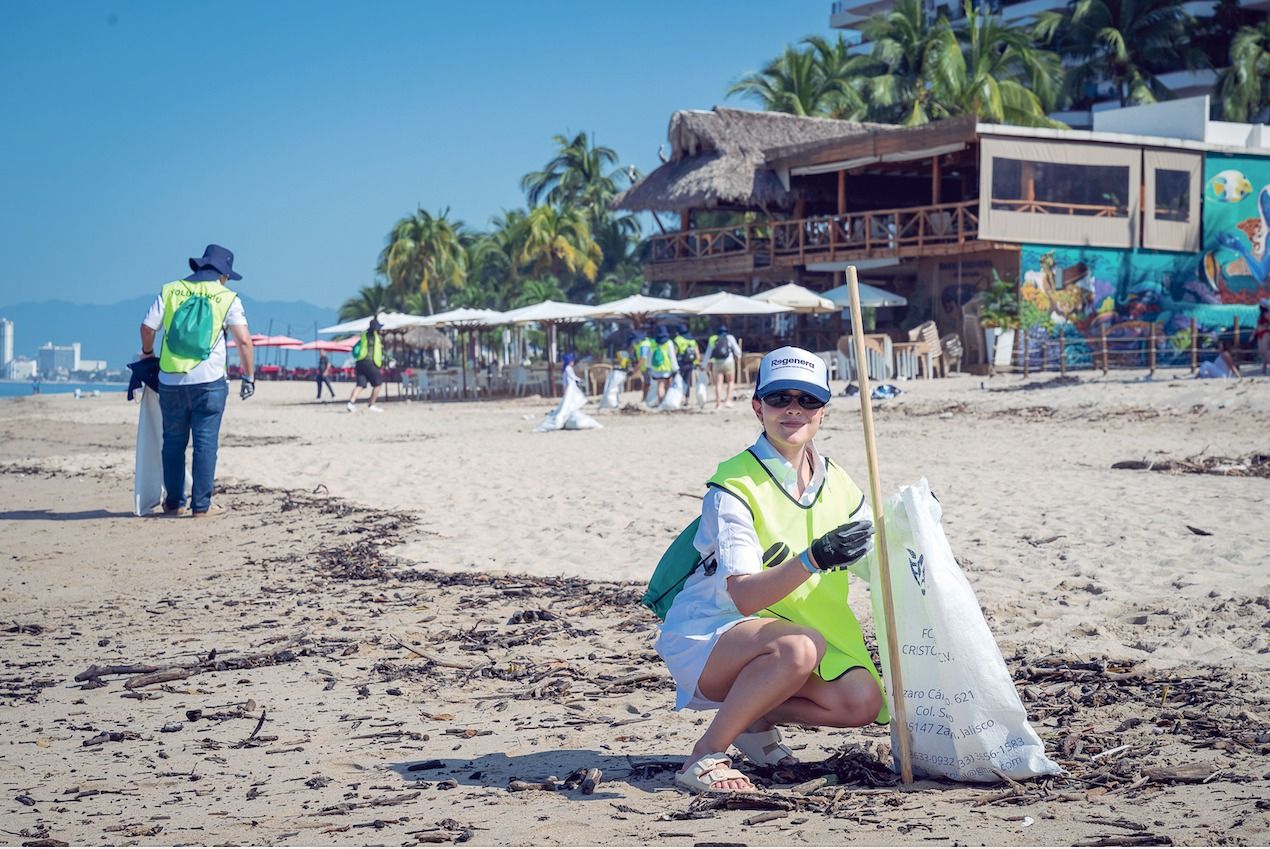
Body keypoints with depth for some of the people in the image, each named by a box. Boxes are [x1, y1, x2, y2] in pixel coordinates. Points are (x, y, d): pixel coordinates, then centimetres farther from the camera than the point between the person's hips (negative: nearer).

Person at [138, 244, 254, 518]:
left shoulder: (170, 291, 7)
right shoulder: (227, 297, 0)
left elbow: (147, 327, 5)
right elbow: (244, 341, -6)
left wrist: (147, 352, 24)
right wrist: (248, 377, 2)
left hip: (170, 380, 3)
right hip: (208, 381, -3)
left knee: (173, 442, 12)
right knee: (205, 442, 1)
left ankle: (174, 502, 16)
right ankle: (201, 504, 0)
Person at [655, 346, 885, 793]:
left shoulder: (836, 484, 2)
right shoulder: (734, 487, -18)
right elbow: (745, 596, -29)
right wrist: (813, 559, -43)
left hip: (784, 633, 6)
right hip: (703, 637, -6)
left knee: (861, 702, -18)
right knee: (799, 648, -36)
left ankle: (755, 716, 8)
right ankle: (706, 755, -20)